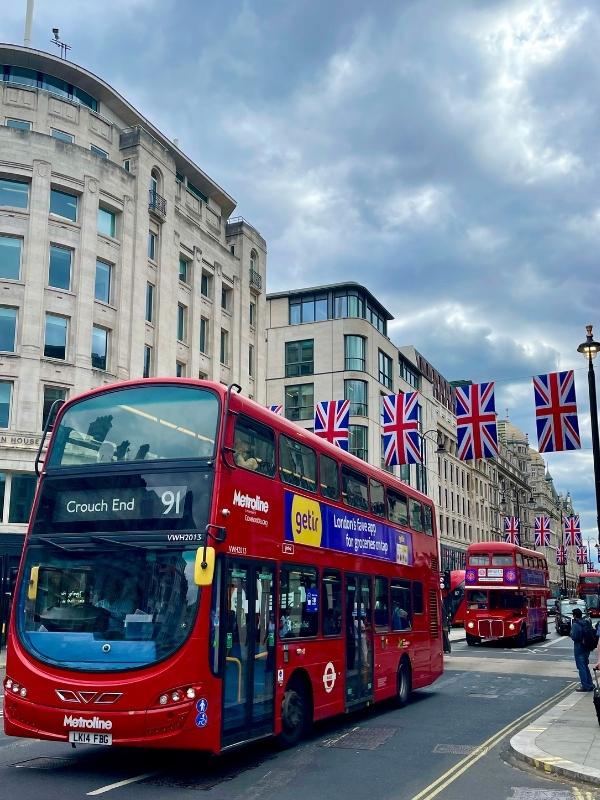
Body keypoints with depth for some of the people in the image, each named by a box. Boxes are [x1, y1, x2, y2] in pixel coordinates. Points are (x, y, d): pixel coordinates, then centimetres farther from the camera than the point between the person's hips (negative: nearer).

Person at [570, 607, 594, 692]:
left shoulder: (575, 625, -18)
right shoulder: (587, 623, 6)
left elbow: (574, 637, -22)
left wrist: (571, 633, -4)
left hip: (579, 648, -8)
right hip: (587, 648, 8)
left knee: (581, 667, -1)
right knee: (586, 666, 19)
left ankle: (585, 686, 0)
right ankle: (590, 685, 23)